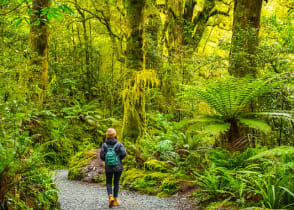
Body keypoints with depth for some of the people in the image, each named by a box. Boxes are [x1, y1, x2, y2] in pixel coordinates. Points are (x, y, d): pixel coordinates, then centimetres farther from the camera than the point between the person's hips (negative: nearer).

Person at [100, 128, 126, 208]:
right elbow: (124, 153, -15)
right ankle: (115, 200, 18)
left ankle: (110, 197, -10)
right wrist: (119, 158, 5)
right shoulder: (119, 144, -6)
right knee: (116, 183, 16)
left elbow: (102, 156, -9)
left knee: (109, 183, 14)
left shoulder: (104, 145, -5)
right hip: (118, 167, 0)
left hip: (108, 167, 0)